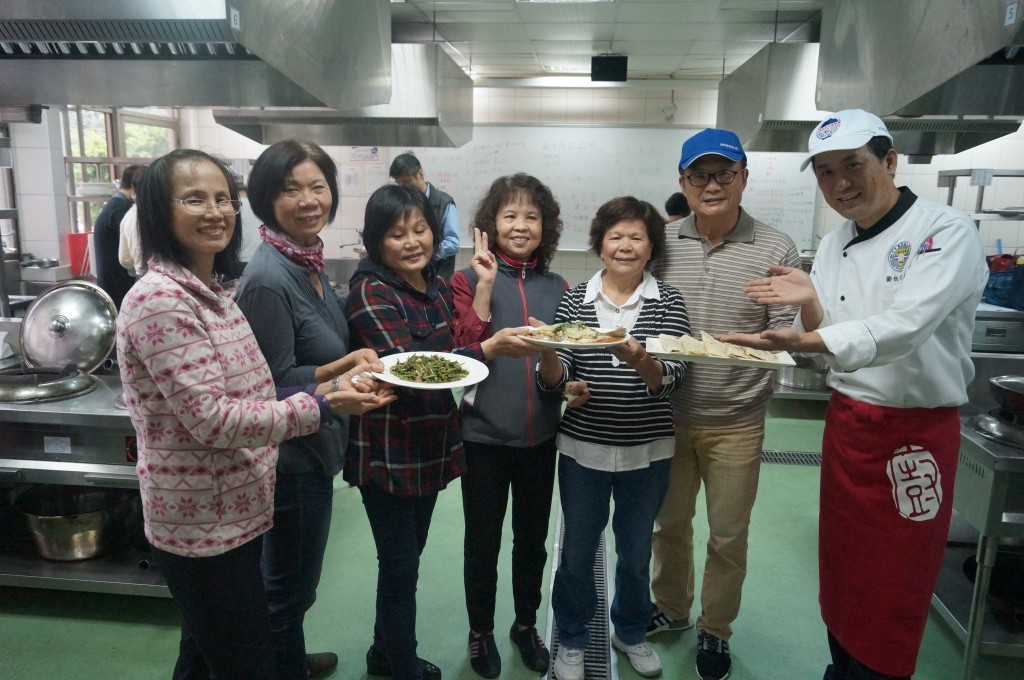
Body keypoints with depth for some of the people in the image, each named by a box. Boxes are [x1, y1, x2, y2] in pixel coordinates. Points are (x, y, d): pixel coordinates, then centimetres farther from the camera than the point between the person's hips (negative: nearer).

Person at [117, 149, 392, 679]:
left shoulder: (210, 292, 8)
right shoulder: (158, 300, -20)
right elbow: (210, 418, -24)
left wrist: (327, 387, 0)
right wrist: (322, 406, -24)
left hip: (229, 513, 9)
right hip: (204, 527, -9)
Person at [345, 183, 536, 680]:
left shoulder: (437, 286, 6)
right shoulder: (369, 292, -16)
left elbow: (461, 347, 4)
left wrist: (483, 288, -3)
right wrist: (490, 348, -35)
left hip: (432, 446, 7)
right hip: (387, 450, -7)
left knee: (408, 558, 20)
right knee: (400, 565, 6)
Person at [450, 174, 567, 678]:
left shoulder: (557, 287, 3)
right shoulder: (468, 280, -7)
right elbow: (463, 353, -17)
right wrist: (484, 288, -21)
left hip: (540, 434, 3)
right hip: (484, 433, -3)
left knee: (532, 538, 20)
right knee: (483, 542, 15)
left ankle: (526, 623, 44)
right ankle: (481, 631, 39)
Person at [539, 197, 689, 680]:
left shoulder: (667, 302, -4)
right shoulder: (574, 301, -3)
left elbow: (669, 381, -14)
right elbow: (554, 380, -6)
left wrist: (639, 361, -35)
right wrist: (548, 353, -28)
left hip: (648, 450, 0)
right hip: (583, 448, 0)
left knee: (635, 552, 19)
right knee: (577, 551, 14)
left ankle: (630, 632, 46)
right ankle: (572, 639, 40)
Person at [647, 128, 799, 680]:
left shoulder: (776, 251, -6)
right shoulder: (661, 245, 0)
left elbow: (788, 336, -5)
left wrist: (789, 327, -26)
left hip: (736, 422, -2)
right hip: (668, 415, 2)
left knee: (728, 536, 14)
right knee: (669, 523, 19)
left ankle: (715, 631, 39)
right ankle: (671, 609, 45)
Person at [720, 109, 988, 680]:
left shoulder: (948, 232, -13)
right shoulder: (834, 244, 6)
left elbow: (904, 327, -29)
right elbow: (823, 340, 4)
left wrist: (805, 340, -40)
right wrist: (809, 304, -17)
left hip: (915, 434, -6)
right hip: (847, 420, 6)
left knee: (891, 595, 6)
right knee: (841, 569, 19)